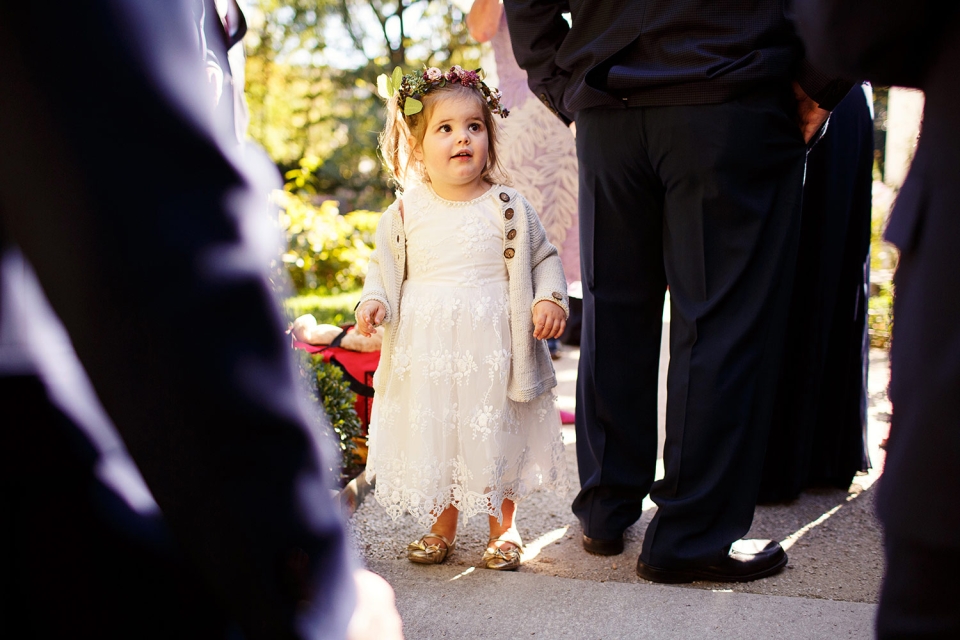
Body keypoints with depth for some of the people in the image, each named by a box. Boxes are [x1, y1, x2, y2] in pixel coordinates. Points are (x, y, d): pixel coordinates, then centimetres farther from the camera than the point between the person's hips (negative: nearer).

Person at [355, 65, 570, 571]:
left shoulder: (508, 208, -1)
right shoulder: (406, 212, 2)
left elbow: (543, 258, 6)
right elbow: (384, 265, 12)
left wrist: (550, 300, -10)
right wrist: (373, 301, -6)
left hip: (493, 347, -1)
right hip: (427, 348, 2)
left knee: (496, 436, 7)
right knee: (432, 434, 9)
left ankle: (503, 529, 27)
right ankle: (441, 527, 30)